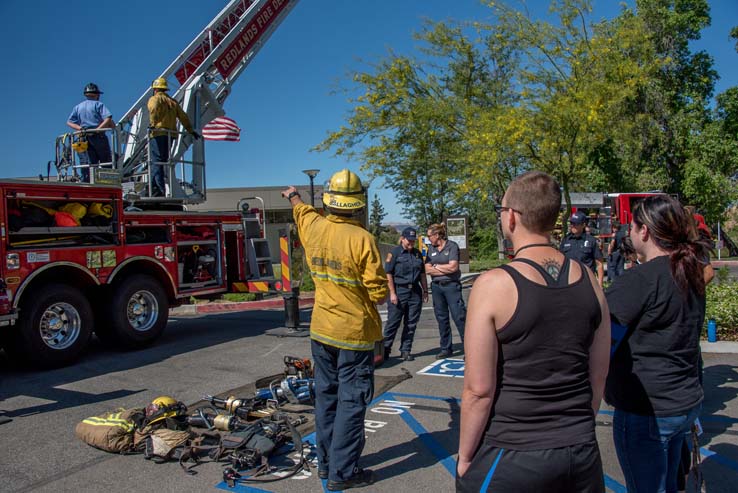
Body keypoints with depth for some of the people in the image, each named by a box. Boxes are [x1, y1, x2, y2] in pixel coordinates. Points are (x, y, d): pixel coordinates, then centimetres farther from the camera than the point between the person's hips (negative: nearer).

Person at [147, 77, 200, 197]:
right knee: (163, 162, 13)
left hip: (158, 134, -7)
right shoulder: (172, 101, 22)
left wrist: (152, 123, -27)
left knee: (156, 162, -10)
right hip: (170, 135, 7)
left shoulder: (154, 99, 4)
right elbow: (183, 117, 19)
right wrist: (191, 131, 23)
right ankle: (155, 187, 15)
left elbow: (154, 109, -19)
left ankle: (158, 191, -19)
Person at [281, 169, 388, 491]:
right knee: (351, 402, 2)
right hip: (354, 334, -6)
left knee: (326, 397, 17)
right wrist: (378, 297, 7)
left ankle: (325, 462, 28)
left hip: (321, 331, 6)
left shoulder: (312, 227, -1)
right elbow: (378, 293, -17)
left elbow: (302, 211, 24)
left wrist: (293, 196, 46)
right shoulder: (362, 239, -19)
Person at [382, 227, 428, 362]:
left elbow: (422, 274, 20)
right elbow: (388, 274, -8)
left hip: (415, 292, 5)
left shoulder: (418, 253, 14)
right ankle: (385, 348, 11)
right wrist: (392, 293, -13)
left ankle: (406, 350, 16)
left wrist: (425, 291, 15)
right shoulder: (394, 253, -4)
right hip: (399, 291, -5)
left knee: (411, 323, 7)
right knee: (393, 322, -1)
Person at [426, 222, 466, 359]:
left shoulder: (452, 246, -4)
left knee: (459, 316, -7)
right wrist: (446, 270, -8)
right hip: (436, 287, 5)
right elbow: (427, 269, 2)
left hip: (451, 286, -5)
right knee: (441, 318, 9)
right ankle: (446, 348, 18)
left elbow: (453, 267, -15)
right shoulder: (431, 249, 11)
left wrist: (436, 266, -3)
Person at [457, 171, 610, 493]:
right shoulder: (588, 281, -1)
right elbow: (598, 376, 7)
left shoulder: (493, 285, -17)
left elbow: (479, 390, -16)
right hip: (582, 453, 5)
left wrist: (465, 458, -3)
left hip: (509, 457, -4)